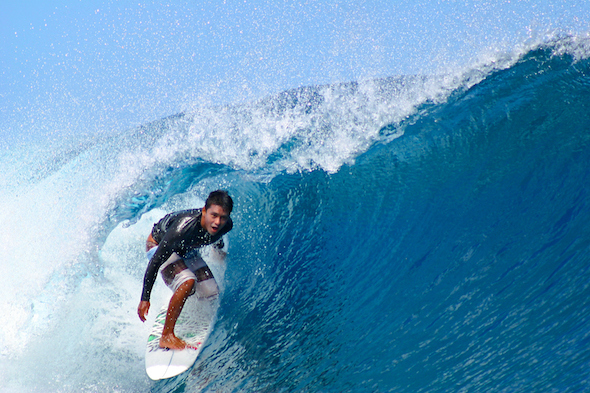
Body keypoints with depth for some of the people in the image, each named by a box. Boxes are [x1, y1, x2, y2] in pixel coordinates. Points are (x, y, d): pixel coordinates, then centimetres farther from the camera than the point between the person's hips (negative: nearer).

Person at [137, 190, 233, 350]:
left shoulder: (227, 225, -25)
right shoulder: (183, 227, -43)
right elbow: (156, 261, -35)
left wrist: (219, 247, 26)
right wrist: (145, 298, -33)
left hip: (186, 249, 6)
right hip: (158, 245, -6)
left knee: (211, 293, -4)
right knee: (188, 282, -31)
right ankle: (167, 336, -19)